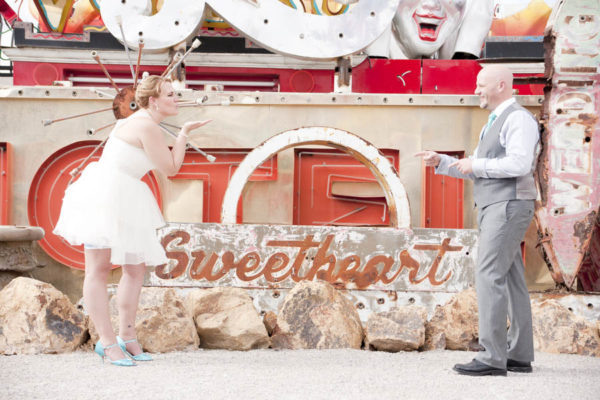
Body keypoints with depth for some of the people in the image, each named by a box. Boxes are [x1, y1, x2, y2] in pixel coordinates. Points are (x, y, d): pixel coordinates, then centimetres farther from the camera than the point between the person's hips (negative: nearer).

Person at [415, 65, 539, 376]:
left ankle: (492, 358, -16)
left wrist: (476, 165, -13)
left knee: (489, 278, -14)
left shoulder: (519, 119, -10)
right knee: (511, 281, 9)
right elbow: (474, 172, 24)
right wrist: (440, 162, 9)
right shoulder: (494, 125, 22)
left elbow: (519, 164, -24)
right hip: (494, 210, 10)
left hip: (508, 207, -10)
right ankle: (520, 356, 11)